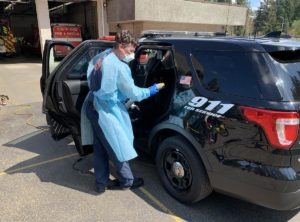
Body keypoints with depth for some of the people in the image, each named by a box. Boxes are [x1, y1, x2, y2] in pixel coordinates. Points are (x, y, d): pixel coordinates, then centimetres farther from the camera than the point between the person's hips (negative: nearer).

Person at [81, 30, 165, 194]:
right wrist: (154, 89, -2)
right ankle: (127, 181, 23)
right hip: (106, 111, -9)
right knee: (118, 147, 6)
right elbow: (133, 93, -15)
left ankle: (102, 182, 28)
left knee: (100, 147, 16)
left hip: (93, 106, 9)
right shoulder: (118, 66, -20)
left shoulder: (100, 58, 8)